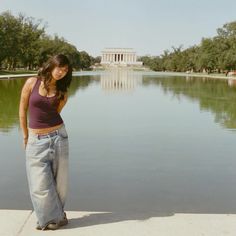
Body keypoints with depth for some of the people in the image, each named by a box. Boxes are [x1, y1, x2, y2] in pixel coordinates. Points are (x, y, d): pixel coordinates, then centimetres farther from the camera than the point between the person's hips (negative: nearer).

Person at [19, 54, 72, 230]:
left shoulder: (62, 92, 1)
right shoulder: (32, 82, -3)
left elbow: (55, 113, 8)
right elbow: (23, 110, 2)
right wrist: (26, 136, 5)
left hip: (58, 136, 1)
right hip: (36, 140, -1)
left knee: (59, 180, 8)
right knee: (41, 183, 4)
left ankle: (56, 214, 30)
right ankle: (51, 218, 24)